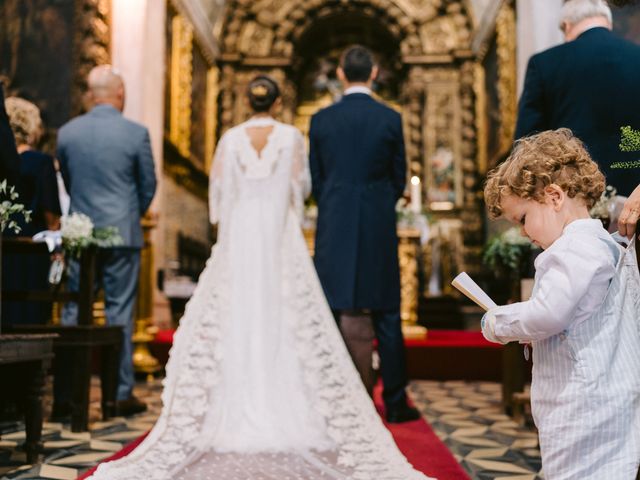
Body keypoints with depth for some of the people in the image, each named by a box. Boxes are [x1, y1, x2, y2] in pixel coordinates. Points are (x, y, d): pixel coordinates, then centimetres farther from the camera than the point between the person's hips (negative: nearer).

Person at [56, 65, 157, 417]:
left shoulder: (67, 132, 3)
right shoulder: (136, 133, -6)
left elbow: (67, 181, 13)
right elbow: (148, 185, 2)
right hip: (123, 234, -3)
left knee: (73, 312, 9)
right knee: (120, 313, 4)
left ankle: (64, 395, 13)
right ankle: (122, 394, 10)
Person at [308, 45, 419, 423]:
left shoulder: (321, 120, 1)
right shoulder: (390, 119, -2)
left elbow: (315, 180, 6)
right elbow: (399, 179, 4)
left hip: (334, 228, 1)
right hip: (379, 228, -1)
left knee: (328, 314, 7)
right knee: (386, 316, 6)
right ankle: (395, 402, 12)